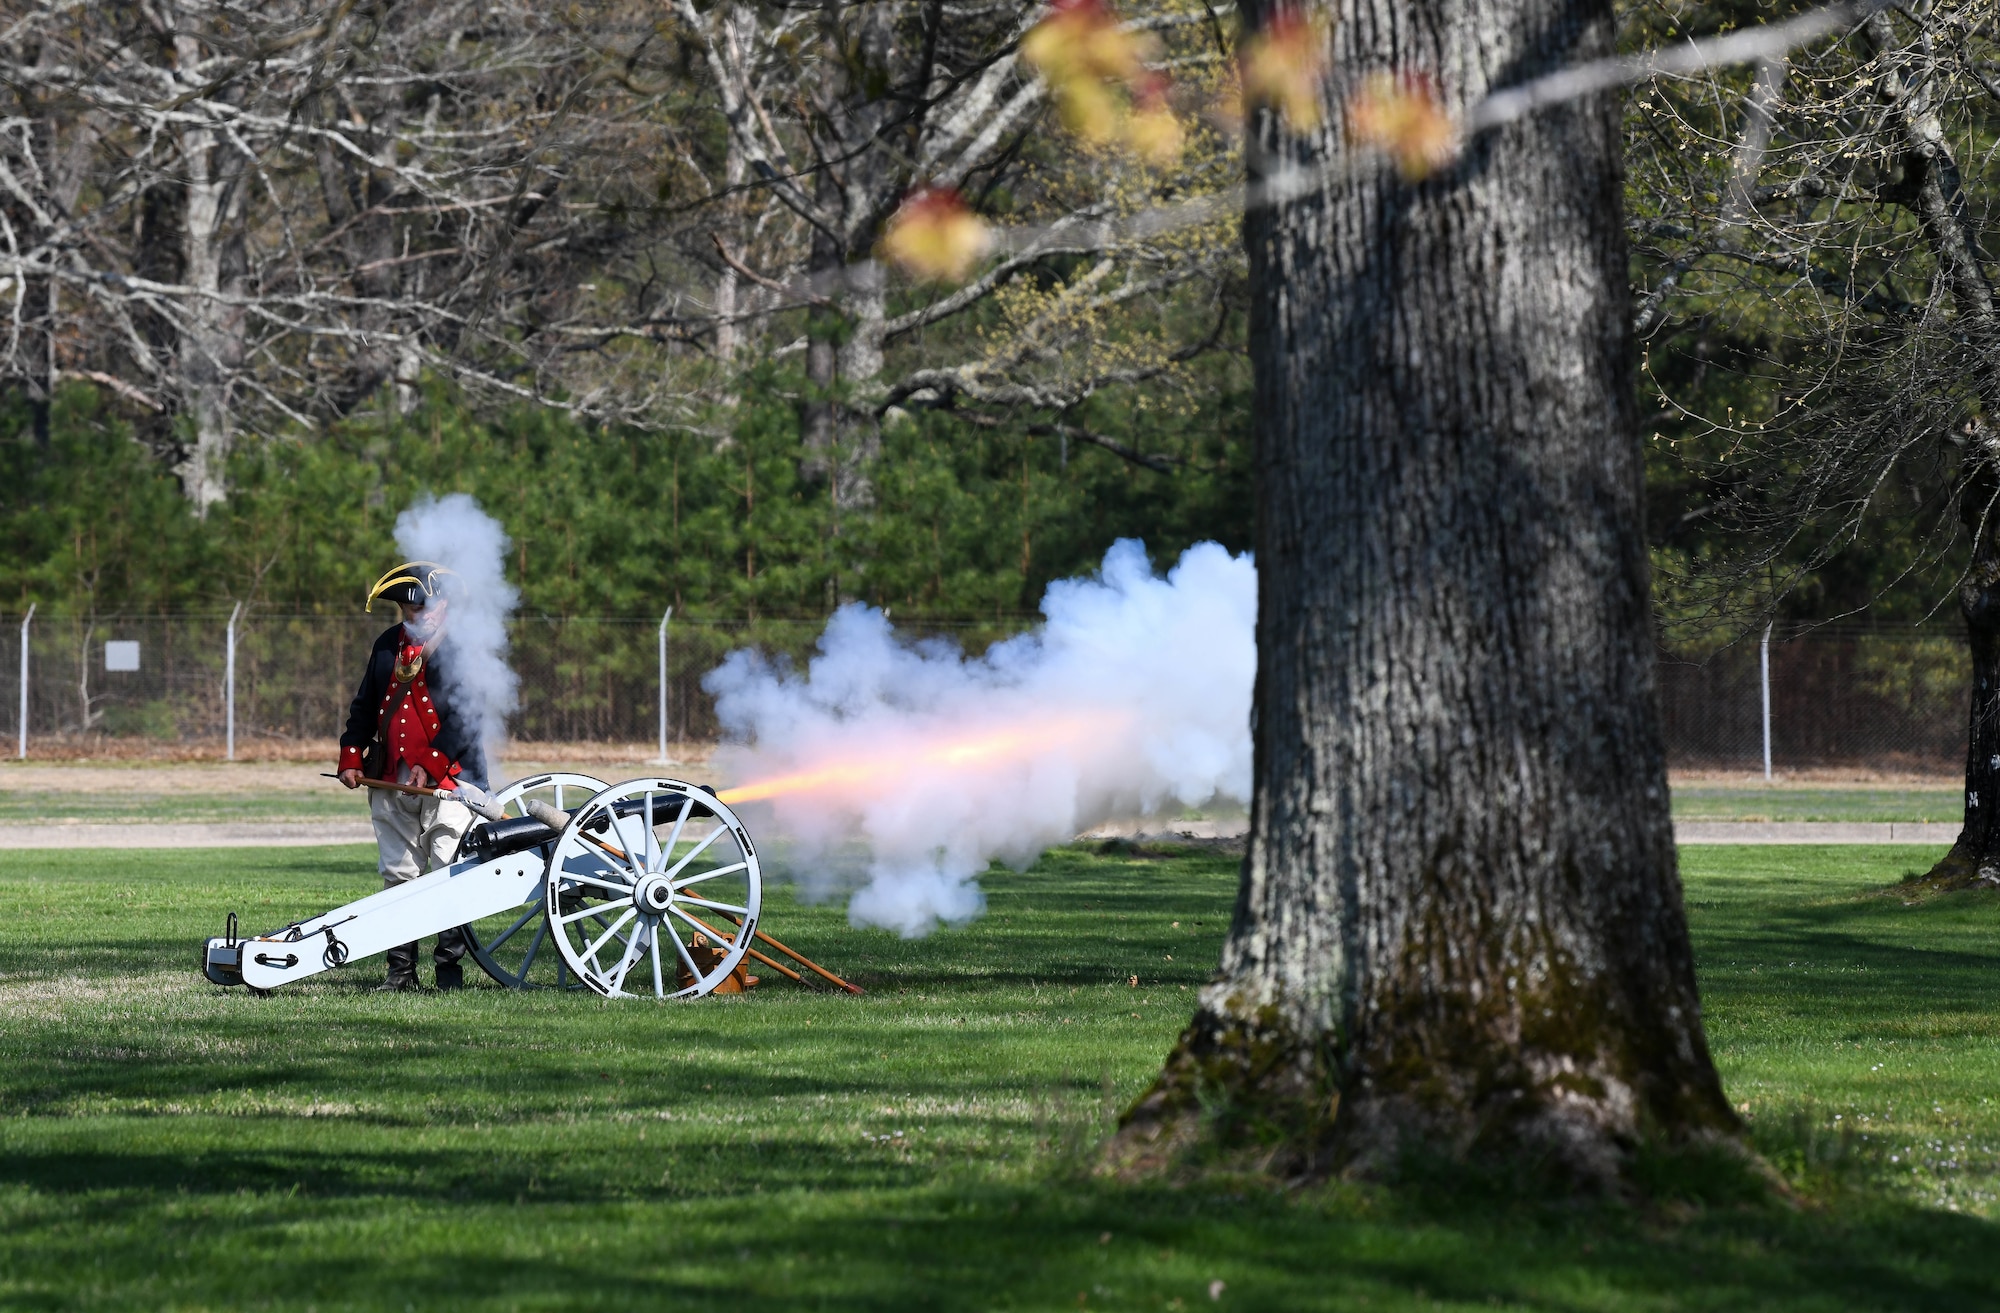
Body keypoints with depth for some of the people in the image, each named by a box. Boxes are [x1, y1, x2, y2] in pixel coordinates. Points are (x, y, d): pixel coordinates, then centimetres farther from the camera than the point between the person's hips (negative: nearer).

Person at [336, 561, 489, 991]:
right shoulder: (388, 645, 14)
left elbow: (468, 716, -12)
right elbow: (363, 707, 22)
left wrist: (431, 765, -18)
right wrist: (351, 759, 11)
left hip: (448, 782, -5)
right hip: (390, 783, 5)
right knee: (398, 876, 6)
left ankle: (449, 964, 3)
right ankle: (401, 968, 12)